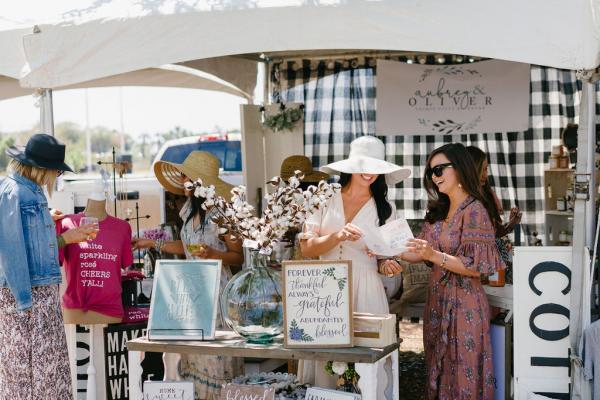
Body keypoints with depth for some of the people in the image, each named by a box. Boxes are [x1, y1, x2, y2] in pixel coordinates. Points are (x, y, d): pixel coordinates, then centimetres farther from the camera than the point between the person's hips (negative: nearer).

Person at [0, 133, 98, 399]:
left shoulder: (32, 192, 14)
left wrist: (67, 238, 19)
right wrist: (24, 301, -18)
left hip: (43, 293, 9)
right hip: (26, 294, -9)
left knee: (49, 364, 11)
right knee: (27, 365, -3)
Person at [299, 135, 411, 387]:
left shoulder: (385, 209, 8)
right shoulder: (325, 200, 3)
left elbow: (386, 258, 12)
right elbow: (307, 248, -2)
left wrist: (386, 266, -10)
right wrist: (337, 236, -17)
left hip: (364, 290, 0)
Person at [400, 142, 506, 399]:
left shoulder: (474, 210, -12)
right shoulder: (438, 211, 12)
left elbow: (476, 266, -17)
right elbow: (421, 254, 11)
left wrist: (434, 255, -27)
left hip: (463, 302, -7)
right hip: (437, 300, 7)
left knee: (462, 375, 1)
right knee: (438, 370, 13)